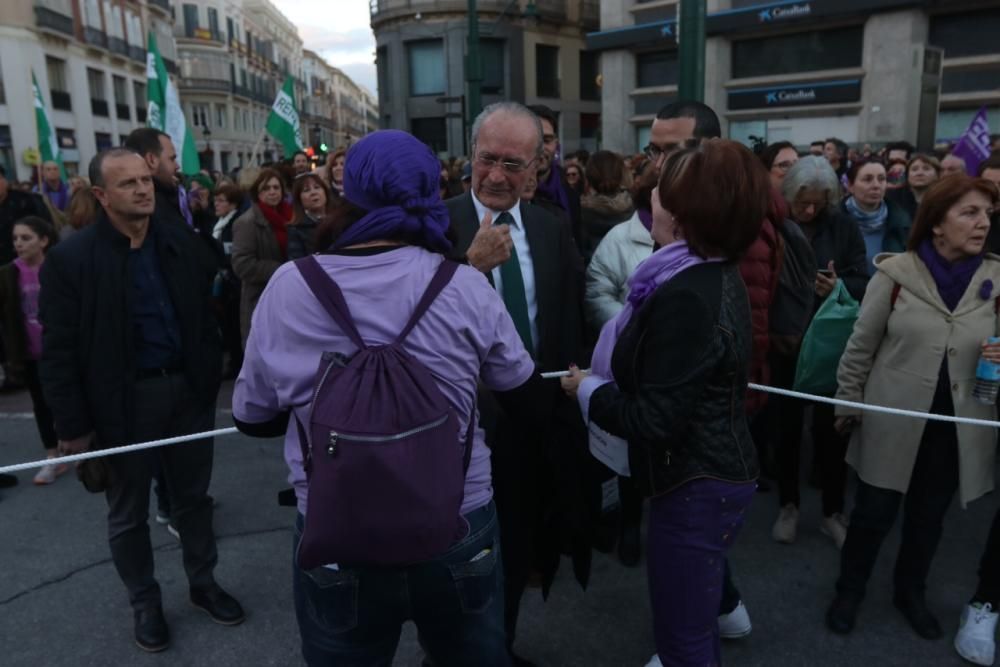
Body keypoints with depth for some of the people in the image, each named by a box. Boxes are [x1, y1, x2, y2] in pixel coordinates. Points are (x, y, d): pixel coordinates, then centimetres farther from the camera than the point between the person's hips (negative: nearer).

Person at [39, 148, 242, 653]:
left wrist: (211, 377, 3)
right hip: (122, 400, -3)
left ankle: (203, 584, 38)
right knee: (128, 513, 15)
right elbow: (59, 351, -11)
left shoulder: (181, 243, 1)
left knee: (193, 498, 18)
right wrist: (73, 425, -12)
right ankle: (144, 602, 36)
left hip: (187, 390, 3)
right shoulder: (70, 259, -11)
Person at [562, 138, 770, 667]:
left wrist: (588, 390, -12)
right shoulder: (716, 275, 4)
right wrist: (605, 377, 9)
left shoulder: (687, 297, -28)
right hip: (715, 472, 10)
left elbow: (654, 421, -26)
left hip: (695, 486, -10)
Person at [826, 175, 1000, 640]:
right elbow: (861, 347, -4)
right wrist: (847, 405, 0)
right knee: (874, 513, 9)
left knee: (928, 518, 19)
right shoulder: (896, 272, -10)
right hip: (894, 420, -3)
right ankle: (849, 591, 31)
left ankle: (910, 593, 42)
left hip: (957, 427, 3)